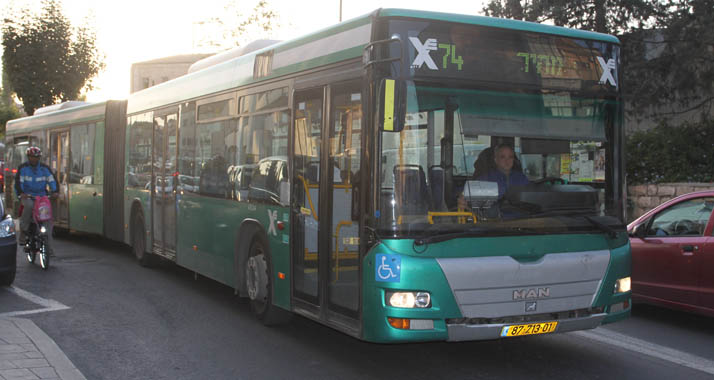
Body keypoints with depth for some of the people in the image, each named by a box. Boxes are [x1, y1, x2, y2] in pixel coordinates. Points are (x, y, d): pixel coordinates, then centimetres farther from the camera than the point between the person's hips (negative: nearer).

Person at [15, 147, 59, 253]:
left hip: (42, 196, 2)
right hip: (27, 196, -2)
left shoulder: (44, 168, 10)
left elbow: (52, 180, 2)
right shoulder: (23, 168, 4)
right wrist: (20, 193, -25)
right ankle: (23, 230, -21)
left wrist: (55, 191, -16)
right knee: (29, 205, -38)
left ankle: (48, 247, -9)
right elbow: (18, 182, -6)